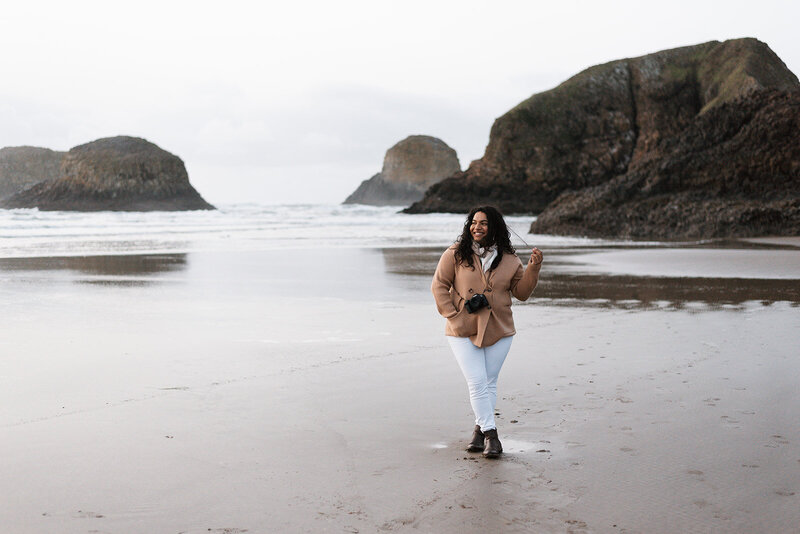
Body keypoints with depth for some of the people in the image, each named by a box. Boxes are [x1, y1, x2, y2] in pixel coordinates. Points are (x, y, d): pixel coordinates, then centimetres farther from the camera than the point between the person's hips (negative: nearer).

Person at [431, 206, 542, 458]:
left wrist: (533, 268, -7)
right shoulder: (456, 253, -2)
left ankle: (479, 429, 23)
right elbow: (439, 285, 1)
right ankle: (490, 433, 0)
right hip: (463, 331, -2)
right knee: (477, 383, -7)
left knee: (489, 382, 8)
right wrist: (452, 315, -8)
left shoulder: (509, 259, 4)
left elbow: (521, 292, 7)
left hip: (499, 330, 2)